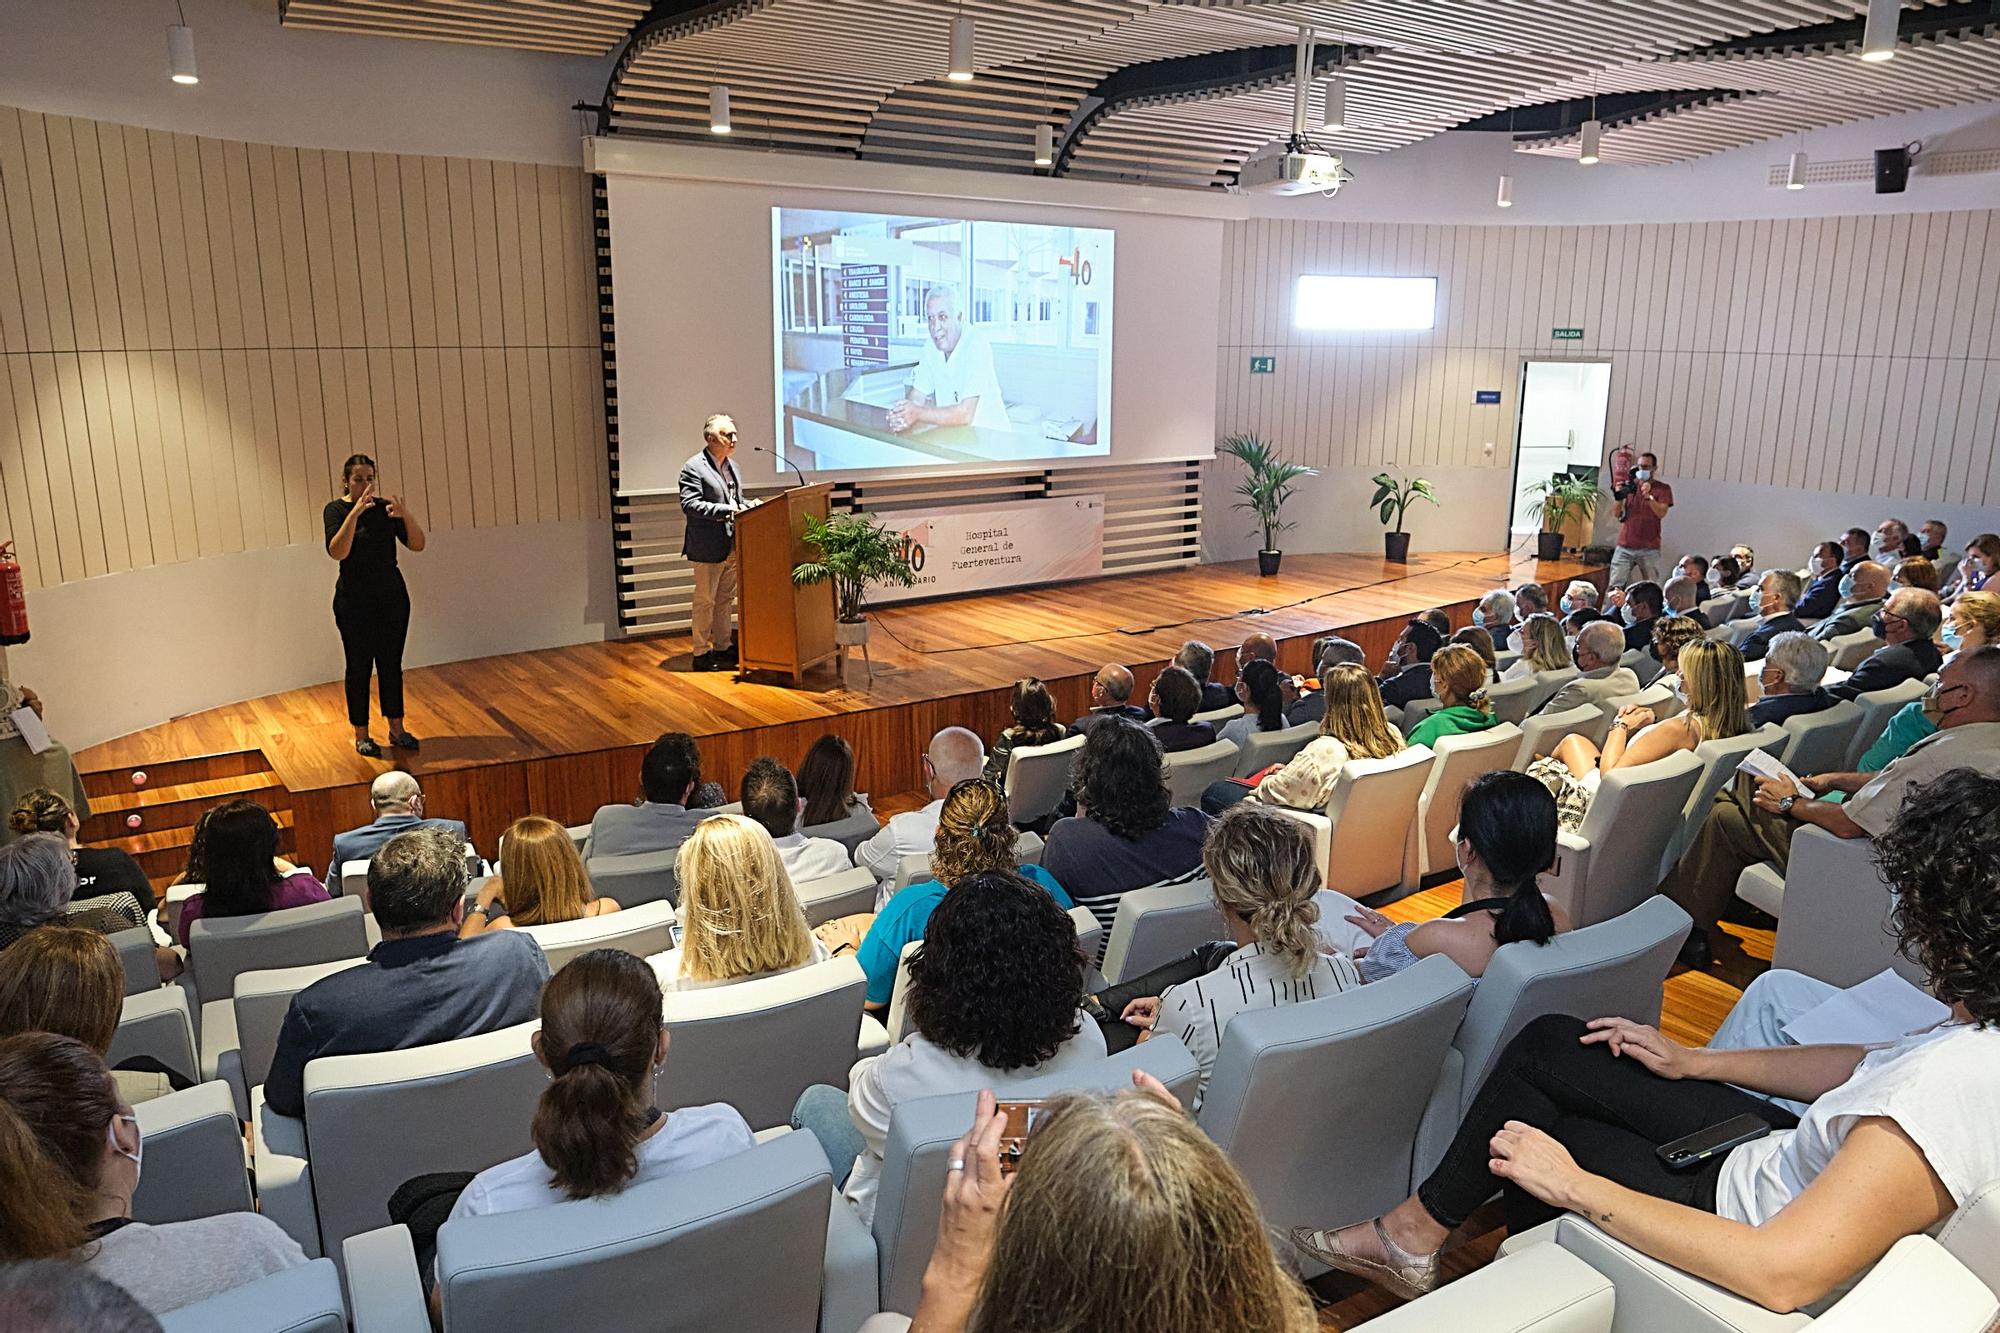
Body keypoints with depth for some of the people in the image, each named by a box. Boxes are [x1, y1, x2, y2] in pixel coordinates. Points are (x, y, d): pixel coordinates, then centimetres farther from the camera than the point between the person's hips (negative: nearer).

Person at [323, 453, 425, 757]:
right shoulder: (336, 509, -7)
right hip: (355, 600, -3)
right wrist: (355, 513, -31)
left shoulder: (385, 506, 2)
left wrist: (406, 514, -22)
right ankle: (361, 735, 13)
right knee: (359, 666, 3)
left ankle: (397, 729, 19)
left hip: (392, 595, 3)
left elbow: (417, 544, -5)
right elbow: (337, 552, -22)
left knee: (391, 664, 10)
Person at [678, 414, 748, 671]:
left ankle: (723, 646, 26)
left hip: (732, 546, 8)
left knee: (726, 599, 15)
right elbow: (690, 505, -21)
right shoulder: (693, 468, -13)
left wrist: (748, 506, 1)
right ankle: (701, 653, 8)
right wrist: (726, 510, -26)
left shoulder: (732, 467, 14)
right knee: (705, 600, 0)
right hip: (708, 546, -8)